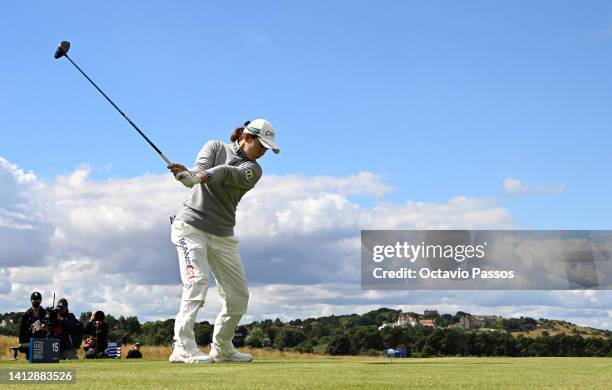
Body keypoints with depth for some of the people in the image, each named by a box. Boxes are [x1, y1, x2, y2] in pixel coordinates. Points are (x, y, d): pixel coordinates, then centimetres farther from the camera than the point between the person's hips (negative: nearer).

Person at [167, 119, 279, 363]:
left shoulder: (253, 170, 2)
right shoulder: (216, 147, 4)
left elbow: (228, 173, -20)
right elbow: (201, 169, -16)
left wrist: (205, 175, -41)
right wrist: (187, 175, -41)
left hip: (222, 235, 4)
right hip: (191, 226, -4)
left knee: (239, 296, 6)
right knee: (197, 281, -22)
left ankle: (222, 348, 24)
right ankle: (183, 348, -24)